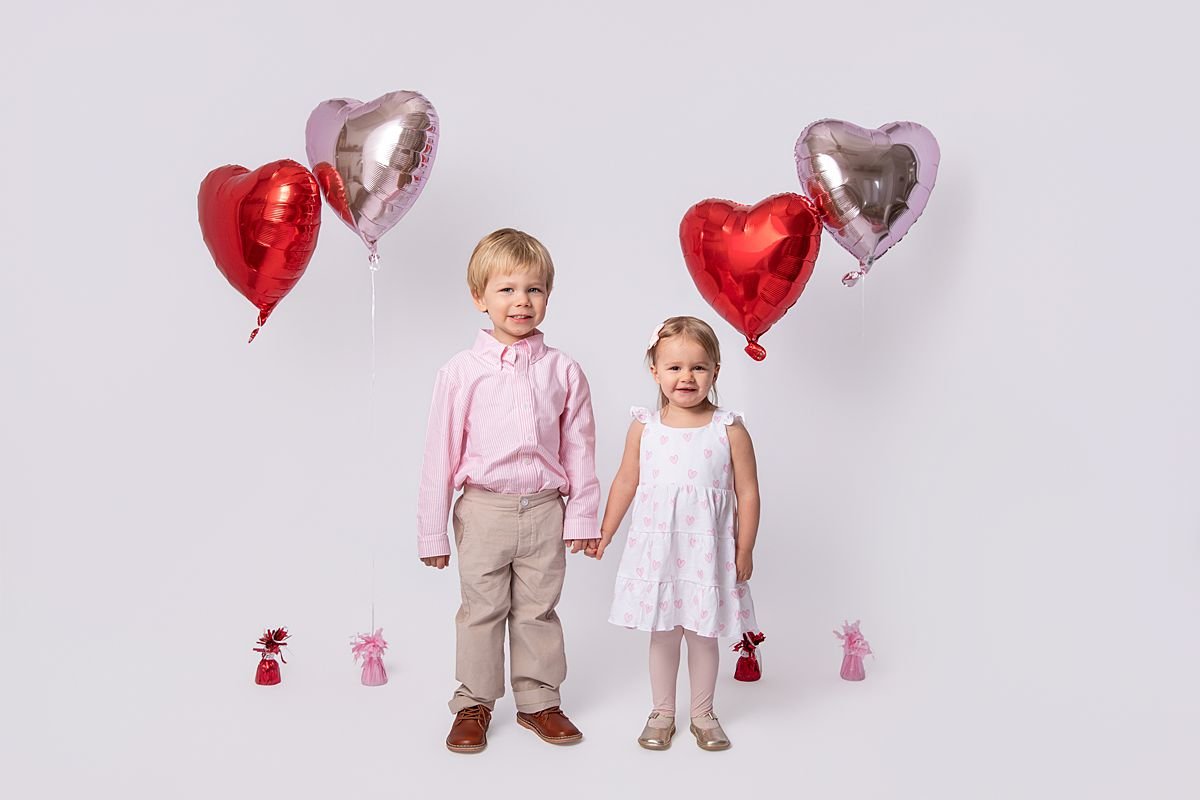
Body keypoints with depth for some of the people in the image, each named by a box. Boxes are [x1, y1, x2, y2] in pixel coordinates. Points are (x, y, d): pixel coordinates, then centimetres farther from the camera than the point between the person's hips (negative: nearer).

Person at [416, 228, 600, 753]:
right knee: (481, 611, 11)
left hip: (544, 512, 1)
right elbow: (439, 454, -3)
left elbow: (579, 448, 3)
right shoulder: (460, 372, -6)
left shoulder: (563, 370, -1)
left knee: (538, 610, 13)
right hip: (484, 510, -1)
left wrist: (582, 515, 3)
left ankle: (538, 700, 30)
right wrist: (432, 532, -2)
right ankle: (473, 703, 28)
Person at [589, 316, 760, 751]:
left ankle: (702, 712, 32)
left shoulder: (729, 429, -8)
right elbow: (625, 483, 8)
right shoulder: (644, 427, -3)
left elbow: (747, 492, -3)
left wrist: (744, 551, -4)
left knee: (703, 634, 12)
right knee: (662, 634, 14)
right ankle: (662, 712, 31)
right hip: (655, 550, 1)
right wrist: (605, 534, 12)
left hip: (708, 552, -1)